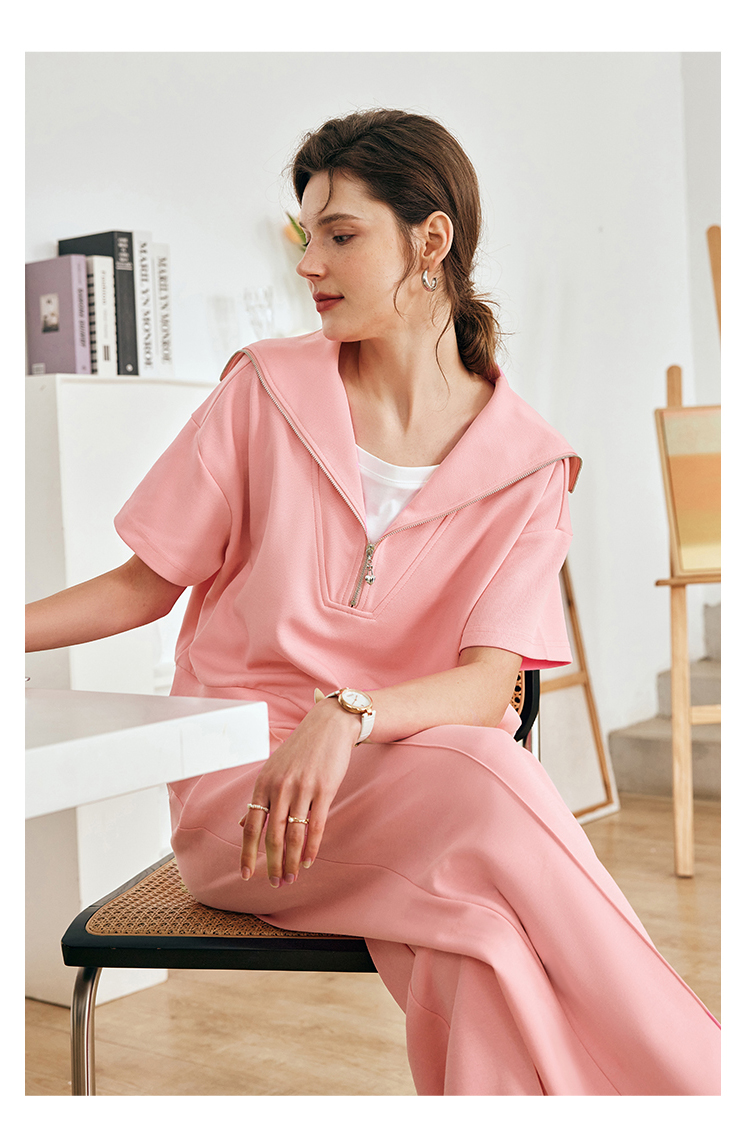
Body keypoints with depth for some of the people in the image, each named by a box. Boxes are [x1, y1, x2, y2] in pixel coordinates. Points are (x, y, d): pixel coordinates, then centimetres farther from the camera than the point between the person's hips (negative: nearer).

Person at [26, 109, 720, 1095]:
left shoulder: (525, 465, 2)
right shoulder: (266, 392, 3)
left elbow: (486, 686, -10)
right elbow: (149, 584, 9)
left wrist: (347, 714, -29)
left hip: (414, 772, 1)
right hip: (239, 783, -1)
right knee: (483, 783, -32)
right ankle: (697, 1088, -25)